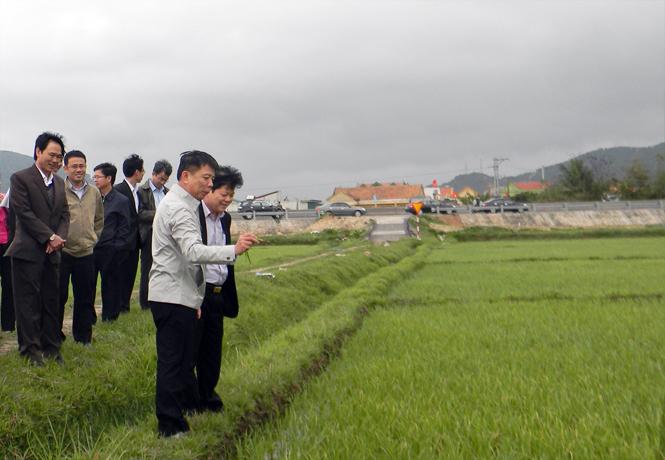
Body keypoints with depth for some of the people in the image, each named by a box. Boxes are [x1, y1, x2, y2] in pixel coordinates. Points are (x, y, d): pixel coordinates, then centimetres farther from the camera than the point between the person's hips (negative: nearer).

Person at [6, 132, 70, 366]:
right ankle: (31, 350, 7)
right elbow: (24, 213, -12)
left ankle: (51, 348, 19)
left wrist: (59, 237, -6)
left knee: (51, 302, 10)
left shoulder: (60, 183, 16)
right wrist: (50, 236, -14)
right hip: (28, 251, -6)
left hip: (52, 252, 6)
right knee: (28, 302, 0)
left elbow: (65, 214, 13)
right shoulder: (21, 178, -5)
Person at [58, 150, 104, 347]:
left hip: (86, 253, 4)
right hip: (62, 252, -4)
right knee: (58, 296, 2)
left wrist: (93, 239, 12)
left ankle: (84, 338, 21)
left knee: (85, 298, 10)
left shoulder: (94, 193, 8)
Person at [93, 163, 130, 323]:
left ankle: (109, 318, 15)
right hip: (90, 249, 4)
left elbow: (124, 228, 0)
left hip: (109, 251, -4)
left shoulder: (121, 201, -1)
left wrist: (115, 246, -8)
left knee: (110, 285, 4)